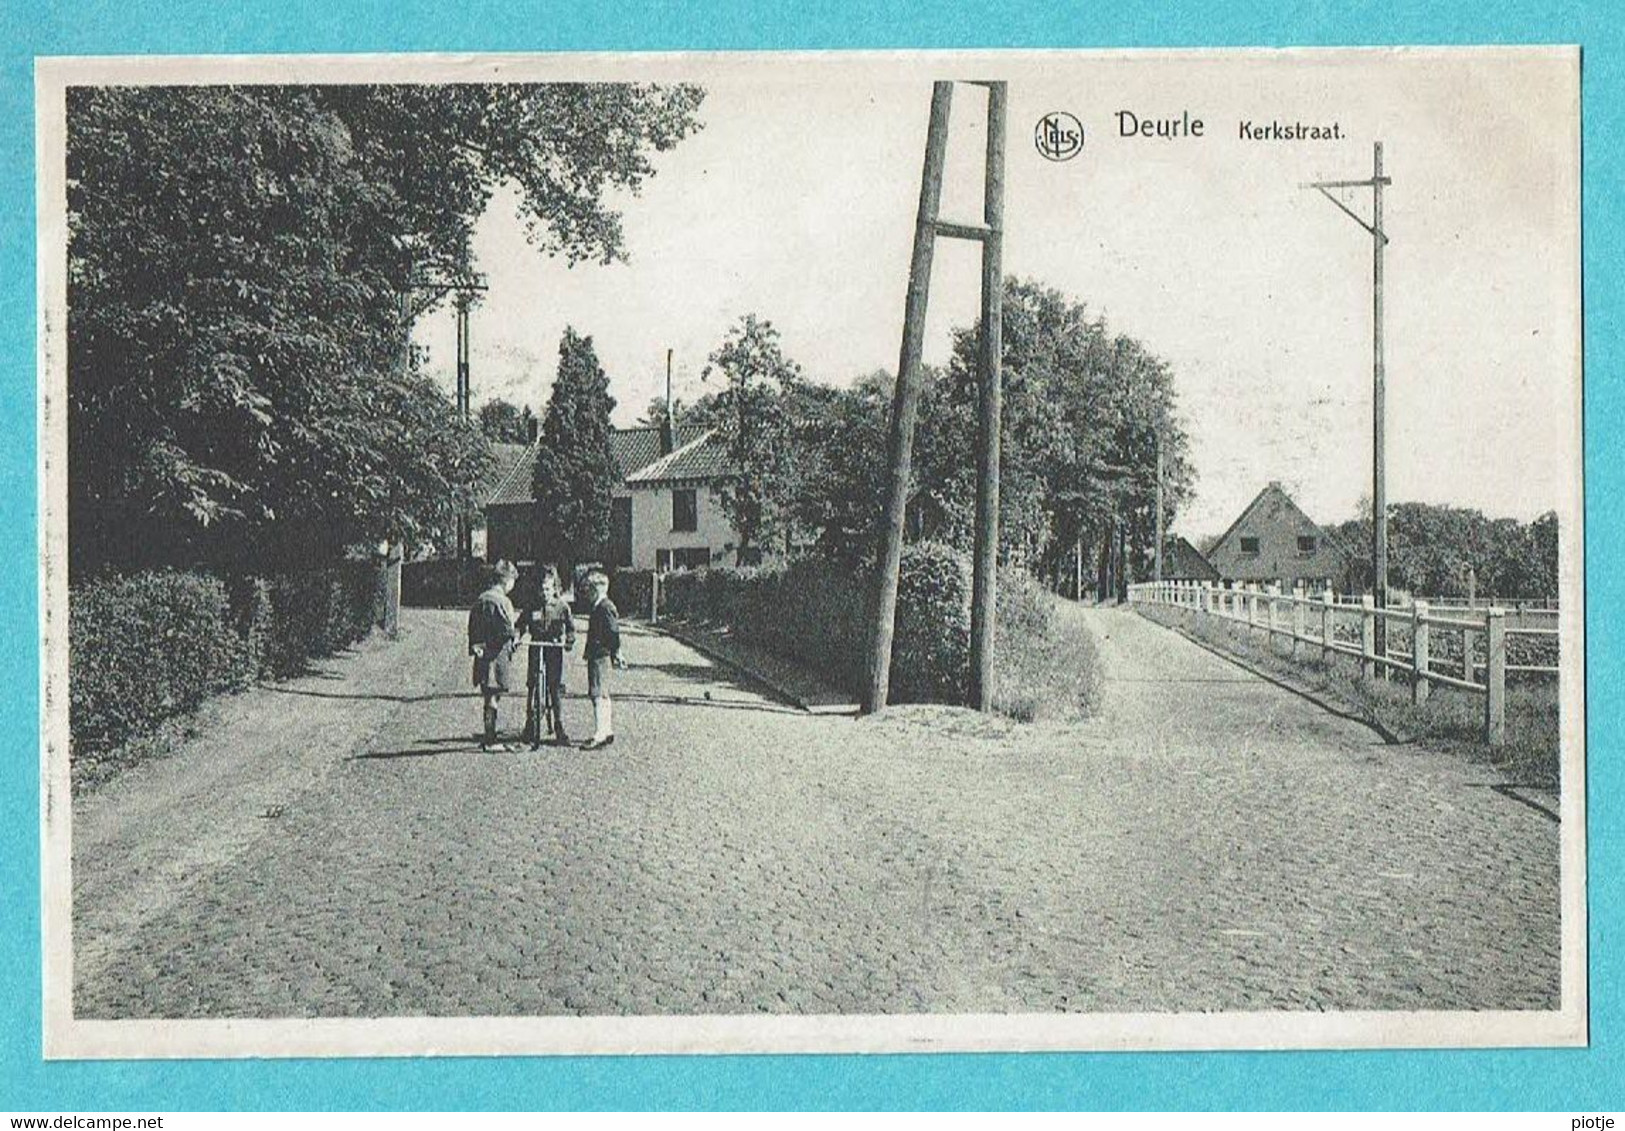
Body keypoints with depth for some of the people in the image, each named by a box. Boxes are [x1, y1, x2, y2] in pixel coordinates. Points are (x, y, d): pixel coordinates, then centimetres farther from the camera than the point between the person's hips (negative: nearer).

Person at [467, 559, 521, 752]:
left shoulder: (480, 599, 13)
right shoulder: (501, 601, -14)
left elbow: (472, 628, 15)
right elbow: (507, 630, -20)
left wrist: (474, 646, 16)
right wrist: (516, 635, -1)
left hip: (482, 655, 8)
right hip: (497, 655, -8)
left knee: (489, 697, 14)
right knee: (493, 698, -4)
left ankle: (490, 738, 20)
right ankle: (490, 741, -1)